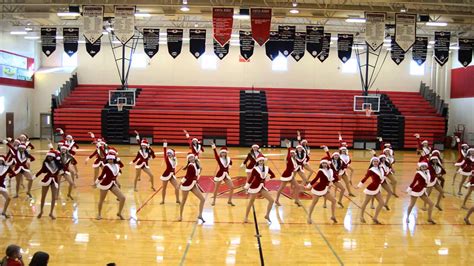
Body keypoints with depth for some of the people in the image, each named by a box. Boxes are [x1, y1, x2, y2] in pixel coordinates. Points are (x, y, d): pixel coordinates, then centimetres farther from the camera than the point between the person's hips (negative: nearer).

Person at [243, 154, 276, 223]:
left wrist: (268, 177, -1)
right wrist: (247, 186, -14)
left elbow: (273, 175, 11)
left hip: (262, 187, 5)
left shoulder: (267, 168, 0)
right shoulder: (255, 169, -14)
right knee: (251, 202, 6)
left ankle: (267, 215, 13)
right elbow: (251, 178, -14)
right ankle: (246, 217, 21)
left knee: (271, 200, -2)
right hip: (255, 187, -5)